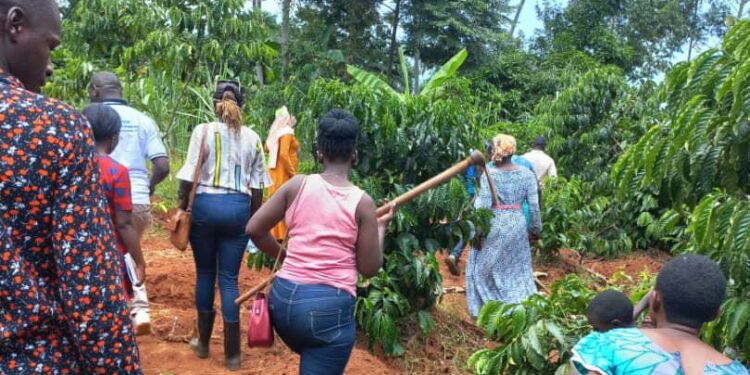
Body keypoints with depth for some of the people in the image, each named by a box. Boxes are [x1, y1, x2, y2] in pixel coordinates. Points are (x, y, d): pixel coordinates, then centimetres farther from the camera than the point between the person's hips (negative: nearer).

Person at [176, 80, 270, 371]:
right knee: (229, 278, 5)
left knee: (205, 273, 14)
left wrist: (181, 207, 5)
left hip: (206, 204, -1)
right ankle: (232, 353, 7)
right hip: (239, 207, 2)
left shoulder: (203, 131, -2)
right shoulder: (252, 138, 6)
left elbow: (189, 176, -5)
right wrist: (254, 218, 15)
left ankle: (203, 342, 26)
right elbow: (257, 185, 7)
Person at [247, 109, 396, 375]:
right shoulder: (362, 202, -6)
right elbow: (370, 269, -2)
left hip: (284, 298, 4)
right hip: (330, 307, -3)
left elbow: (254, 229, 4)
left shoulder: (297, 185, 0)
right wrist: (381, 227, 13)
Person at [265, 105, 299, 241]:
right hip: (284, 172, -9)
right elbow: (284, 154, -24)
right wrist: (292, 173, -21)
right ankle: (281, 234, -3)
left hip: (276, 171, 9)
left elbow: (267, 148, 18)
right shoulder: (287, 133, -15)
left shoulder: (277, 132, 11)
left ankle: (274, 232, 18)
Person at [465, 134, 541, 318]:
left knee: (484, 267, 13)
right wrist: (536, 228, 11)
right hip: (517, 225, 4)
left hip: (494, 226, -4)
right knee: (517, 268, 18)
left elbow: (483, 207, -15)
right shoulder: (526, 174, -3)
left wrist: (477, 232, -7)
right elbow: (534, 205, -1)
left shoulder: (489, 174, -14)